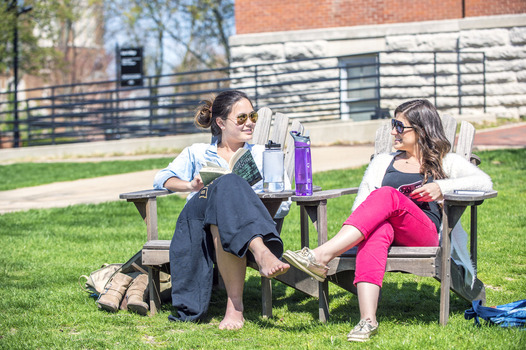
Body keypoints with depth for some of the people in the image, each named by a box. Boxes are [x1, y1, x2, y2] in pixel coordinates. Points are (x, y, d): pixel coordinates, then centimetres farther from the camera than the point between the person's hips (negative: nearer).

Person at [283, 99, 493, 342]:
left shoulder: (444, 162, 20)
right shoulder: (383, 161, 29)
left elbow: (484, 182, 6)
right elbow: (361, 202, 20)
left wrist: (441, 187, -7)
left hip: (423, 235, -2)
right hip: (384, 226, 2)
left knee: (387, 195, -33)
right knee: (376, 232, -38)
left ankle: (321, 257, -47)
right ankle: (368, 320, -54)